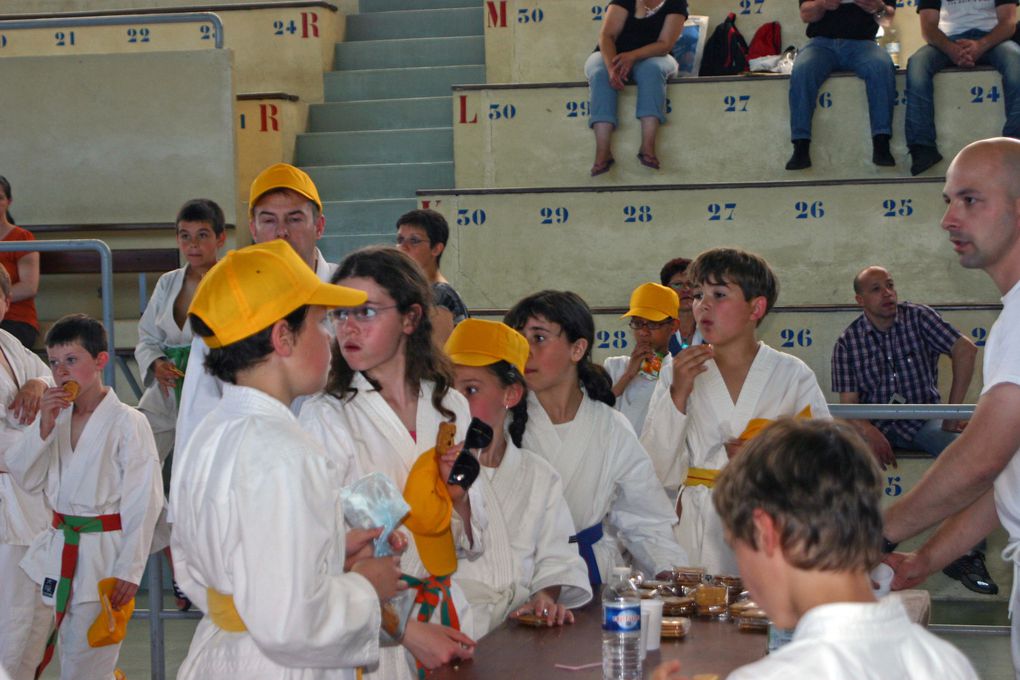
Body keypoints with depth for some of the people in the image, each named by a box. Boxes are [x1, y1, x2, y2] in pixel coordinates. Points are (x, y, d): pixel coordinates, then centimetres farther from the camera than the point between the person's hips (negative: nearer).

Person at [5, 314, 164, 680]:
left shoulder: (127, 423, -10)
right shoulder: (56, 415, 10)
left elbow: (144, 501, -11)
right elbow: (26, 479, 5)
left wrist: (129, 569, -13)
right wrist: (44, 426, -9)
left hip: (102, 554, -6)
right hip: (55, 549, 6)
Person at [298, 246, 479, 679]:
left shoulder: (451, 407, 3)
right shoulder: (326, 416, -11)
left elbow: (470, 544, 10)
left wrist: (458, 495, -9)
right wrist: (406, 630, -16)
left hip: (443, 611, 4)